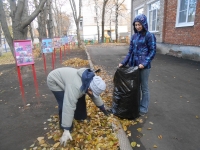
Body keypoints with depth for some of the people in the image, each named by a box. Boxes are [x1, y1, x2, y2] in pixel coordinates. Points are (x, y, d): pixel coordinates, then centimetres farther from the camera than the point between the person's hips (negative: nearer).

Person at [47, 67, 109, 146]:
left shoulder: (91, 82, -12)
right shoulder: (76, 87, -40)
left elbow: (95, 96, 5)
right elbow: (69, 107, -41)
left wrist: (103, 109, 14)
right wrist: (66, 130, -37)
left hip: (65, 79, 8)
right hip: (55, 81, -7)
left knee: (80, 99, 6)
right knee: (65, 104, -19)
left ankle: (81, 118, 26)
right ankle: (63, 126, 5)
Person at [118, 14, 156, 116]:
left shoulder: (149, 36, -6)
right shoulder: (134, 36, 10)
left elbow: (152, 51, -8)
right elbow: (130, 52, 11)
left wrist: (144, 63, -20)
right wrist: (123, 63, 1)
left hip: (144, 66, -5)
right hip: (133, 64, 5)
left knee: (144, 87, 6)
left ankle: (143, 108, 21)